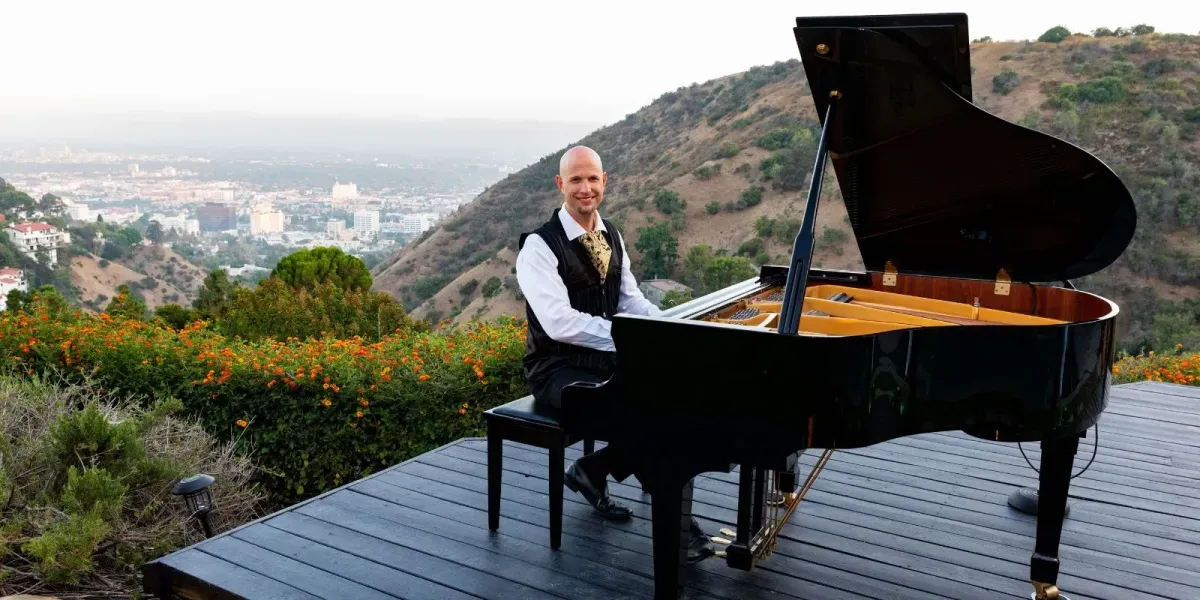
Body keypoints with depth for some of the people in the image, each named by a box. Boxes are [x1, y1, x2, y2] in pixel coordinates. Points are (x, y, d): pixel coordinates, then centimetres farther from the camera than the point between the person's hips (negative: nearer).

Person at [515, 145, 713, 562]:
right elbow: (559, 321, -24)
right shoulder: (539, 245, -13)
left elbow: (631, 299, 13)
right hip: (559, 371, -7)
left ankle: (593, 469, 2)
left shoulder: (611, 237, 10)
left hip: (608, 360, 7)